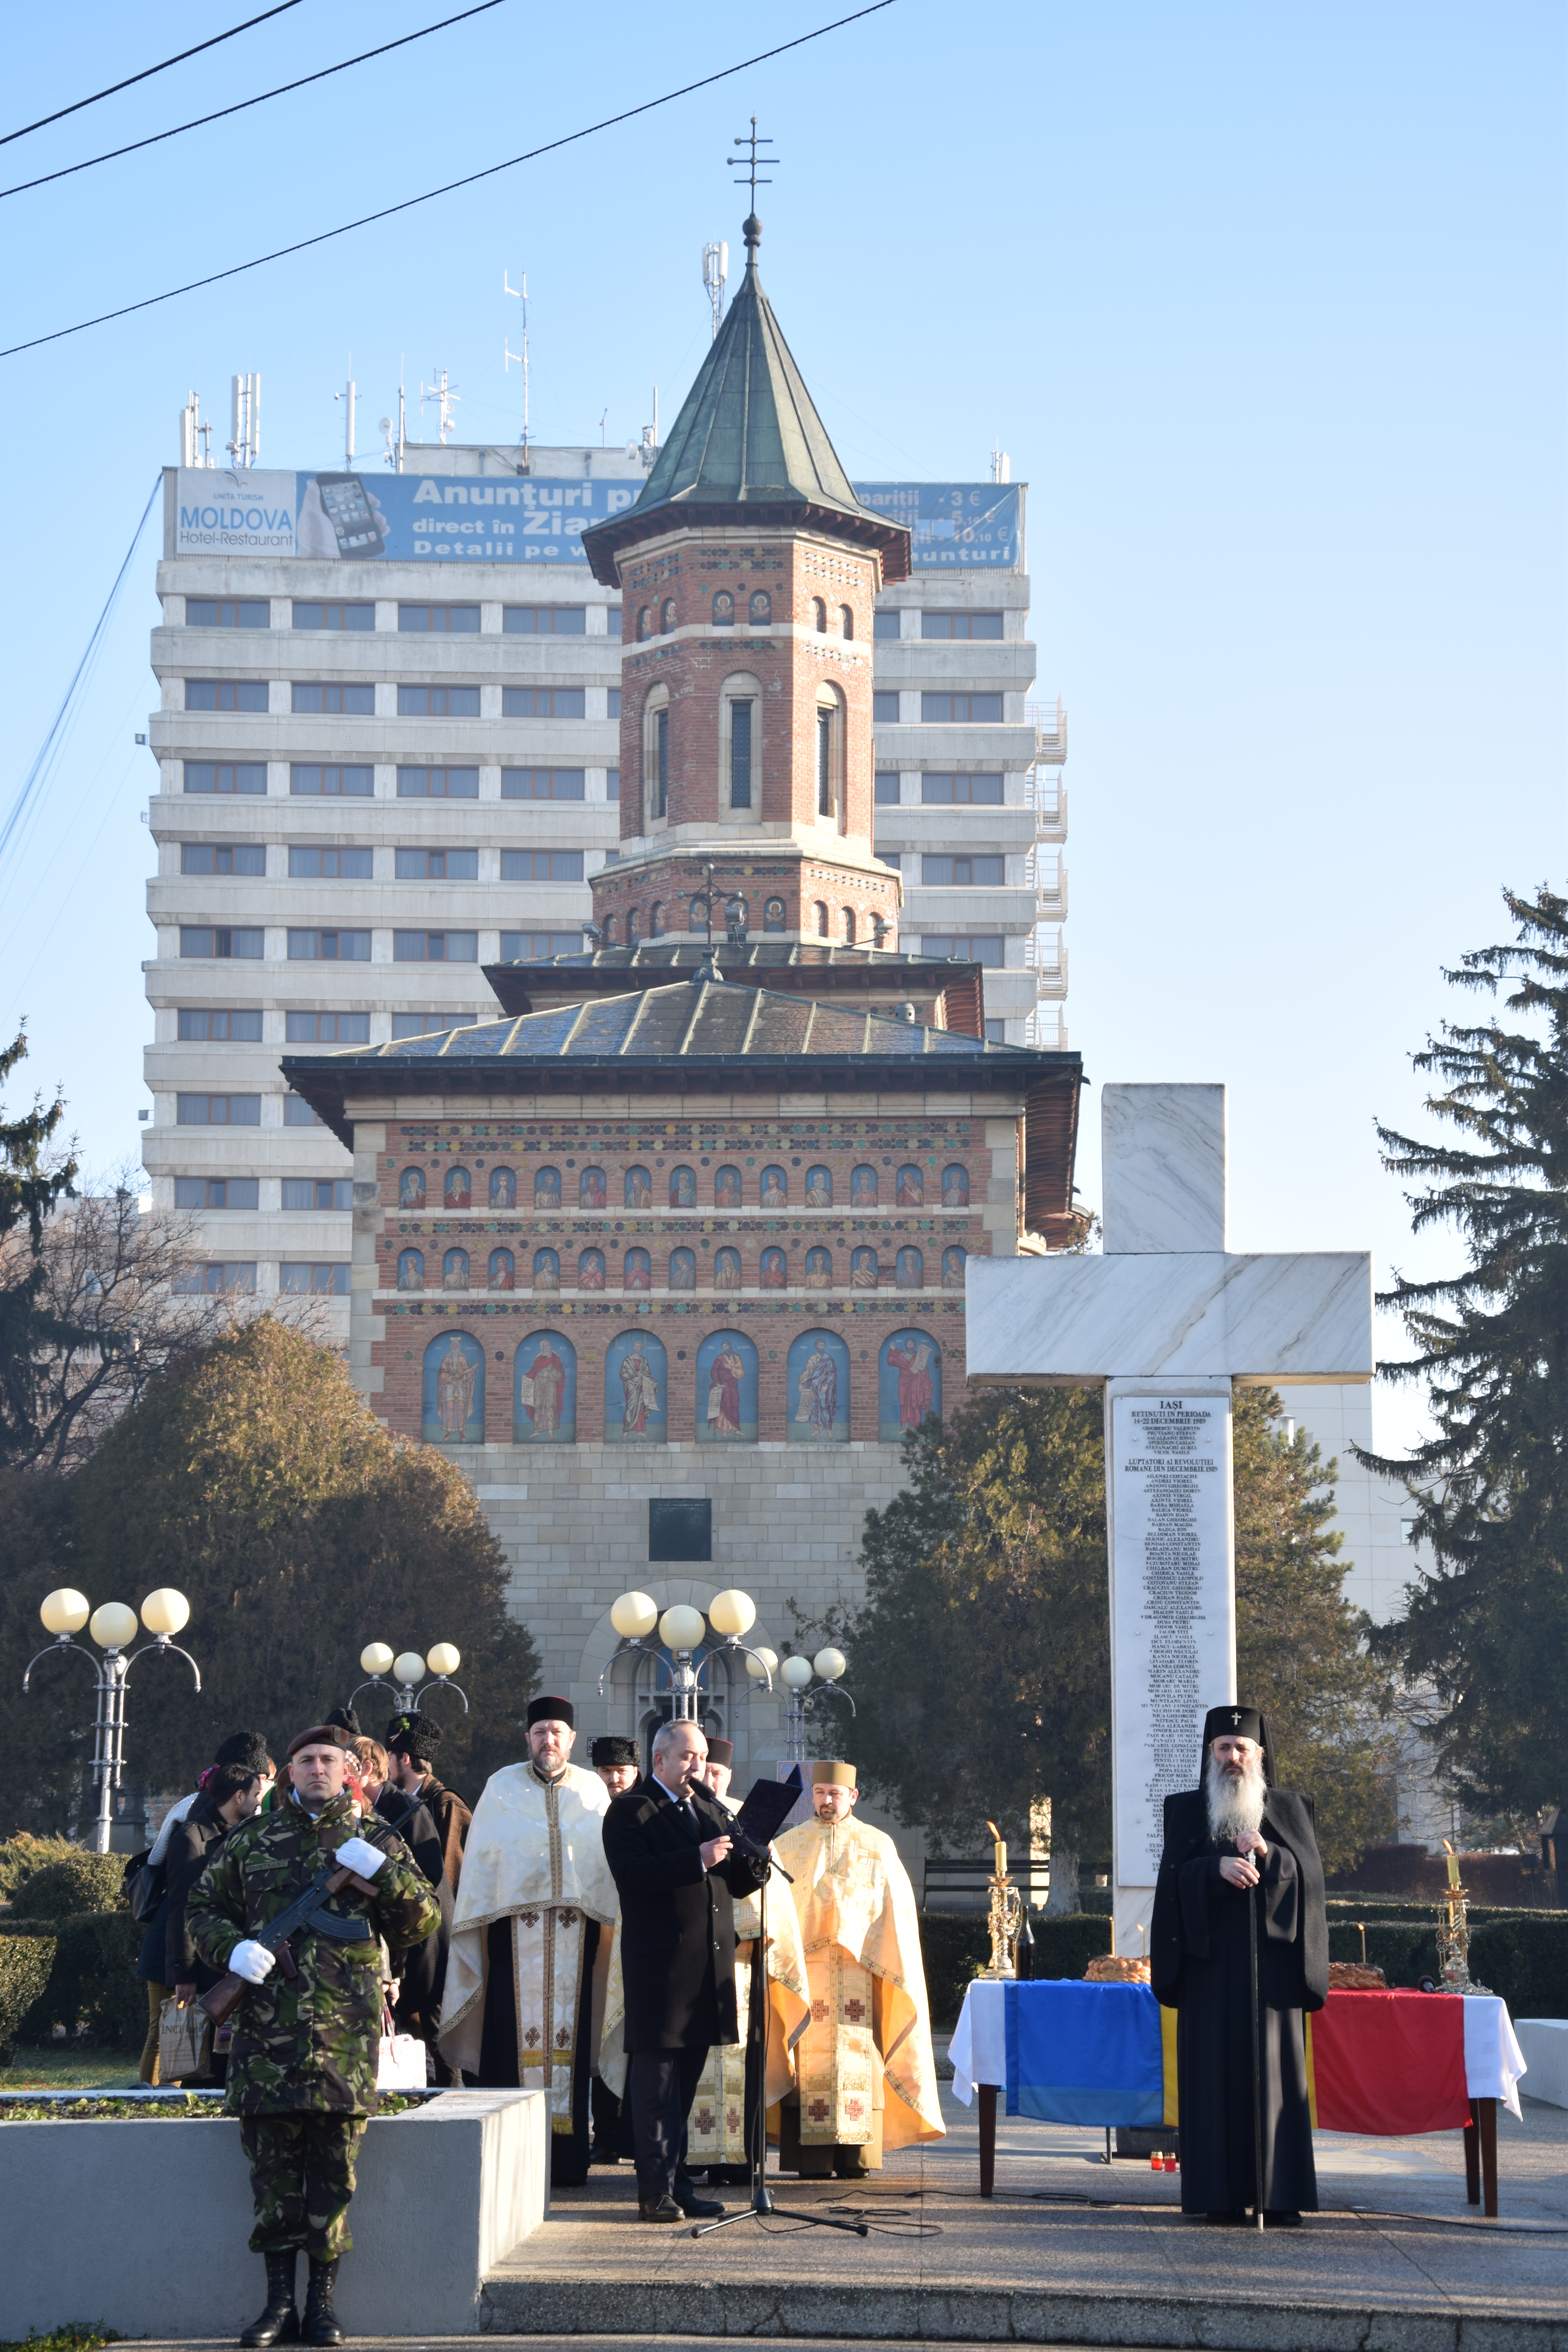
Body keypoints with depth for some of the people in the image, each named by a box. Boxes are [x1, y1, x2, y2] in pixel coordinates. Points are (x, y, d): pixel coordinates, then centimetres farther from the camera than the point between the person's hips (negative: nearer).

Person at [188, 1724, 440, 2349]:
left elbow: (423, 1923, 8)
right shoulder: (252, 1841, 13)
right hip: (267, 2032, 1)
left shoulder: (375, 1843, 12)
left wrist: (385, 1873, -9)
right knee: (272, 2165, 2)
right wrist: (232, 1948, -3)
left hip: (346, 2033, 0)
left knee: (334, 2170, 1)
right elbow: (203, 1907, 17)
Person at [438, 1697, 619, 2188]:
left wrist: (610, 1921, 6)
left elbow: (609, 1857, 13)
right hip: (516, 1926, -1)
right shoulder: (503, 1786, 8)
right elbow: (480, 1855, 8)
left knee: (569, 2032, 0)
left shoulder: (593, 1790, 12)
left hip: (577, 1926, 1)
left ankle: (568, 2157, 3)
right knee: (516, 2033, -6)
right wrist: (477, 1922, 1)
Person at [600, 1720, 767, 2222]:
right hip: (660, 1967, -7)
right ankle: (657, 2191, -1)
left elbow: (736, 1884, 17)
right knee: (656, 2082, -4)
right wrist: (697, 1860, -25)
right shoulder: (629, 1812, -3)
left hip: (708, 1967, 7)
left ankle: (677, 2184, 17)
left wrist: (751, 1860, -5)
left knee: (686, 2081, 12)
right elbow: (633, 1874, -20)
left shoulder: (711, 1809, 19)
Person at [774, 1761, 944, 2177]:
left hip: (859, 1967, 0)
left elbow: (898, 1904, 8)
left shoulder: (878, 1846, 10)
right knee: (810, 2058, -5)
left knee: (857, 2059, -5)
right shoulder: (790, 1845, 12)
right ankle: (812, 2155, -5)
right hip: (804, 1966, 0)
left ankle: (856, 2155, -4)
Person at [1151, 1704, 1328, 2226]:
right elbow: (1175, 1878, 0)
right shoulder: (1186, 1811, 11)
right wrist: (1217, 1867, -19)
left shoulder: (1287, 1810, 12)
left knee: (1273, 2073, -4)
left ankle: (1280, 2195, -3)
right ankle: (1222, 2195, -1)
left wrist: (1267, 1855, -18)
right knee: (1216, 2076, -3)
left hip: (1269, 1964, 0)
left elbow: (1308, 1873, 0)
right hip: (1209, 1963, 0)